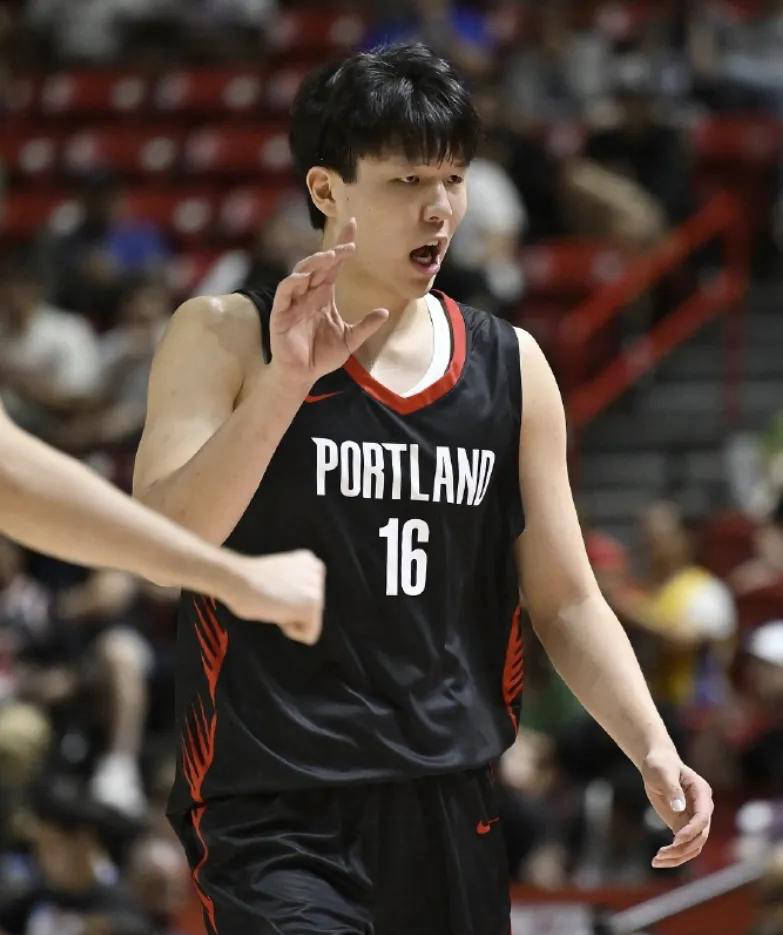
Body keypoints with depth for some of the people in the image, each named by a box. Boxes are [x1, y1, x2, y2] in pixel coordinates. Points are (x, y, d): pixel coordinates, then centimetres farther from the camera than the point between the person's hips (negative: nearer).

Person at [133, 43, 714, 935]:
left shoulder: (511, 368, 9)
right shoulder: (224, 337, -3)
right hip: (275, 817, -5)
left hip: (451, 814, 5)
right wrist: (287, 380, -25)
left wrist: (652, 750, -2)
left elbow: (565, 600, 12)